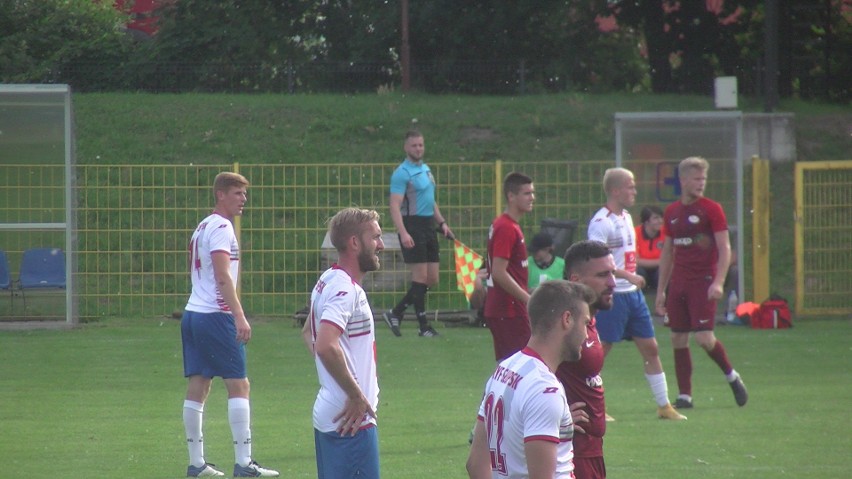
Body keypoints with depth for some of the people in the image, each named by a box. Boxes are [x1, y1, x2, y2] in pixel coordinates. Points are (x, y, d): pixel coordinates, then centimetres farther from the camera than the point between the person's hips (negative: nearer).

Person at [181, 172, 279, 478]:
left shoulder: (202, 228, 18)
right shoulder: (221, 228, -11)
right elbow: (223, 277, -20)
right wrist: (240, 317, -26)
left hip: (192, 313, 9)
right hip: (215, 315, -9)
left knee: (197, 386, 8)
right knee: (238, 384, -7)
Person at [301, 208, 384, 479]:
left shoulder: (329, 282, 13)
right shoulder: (344, 289, -17)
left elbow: (308, 333, 28)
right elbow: (327, 346, -31)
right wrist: (357, 397, -21)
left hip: (327, 416, 10)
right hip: (351, 421, -10)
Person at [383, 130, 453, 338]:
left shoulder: (425, 169, 16)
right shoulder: (402, 173, -11)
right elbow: (395, 206, -18)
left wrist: (442, 223, 20)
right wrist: (403, 233, -28)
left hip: (428, 226, 8)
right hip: (413, 227, -8)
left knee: (432, 279, 7)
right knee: (420, 277, -7)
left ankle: (395, 314, 16)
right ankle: (424, 326, 0)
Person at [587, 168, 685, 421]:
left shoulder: (626, 217, 14)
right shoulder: (601, 222, -15)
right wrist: (628, 276, -26)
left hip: (633, 294, 9)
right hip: (611, 295, -9)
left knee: (650, 349, 9)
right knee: (600, 351, -4)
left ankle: (664, 405, 14)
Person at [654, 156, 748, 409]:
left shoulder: (711, 209, -3)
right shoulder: (672, 213, 11)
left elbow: (725, 249, -7)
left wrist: (718, 282, -19)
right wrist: (661, 290, 15)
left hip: (703, 283, -5)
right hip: (678, 284, 5)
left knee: (704, 337, -13)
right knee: (678, 339, 2)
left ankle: (731, 376, 11)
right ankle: (684, 395, 9)